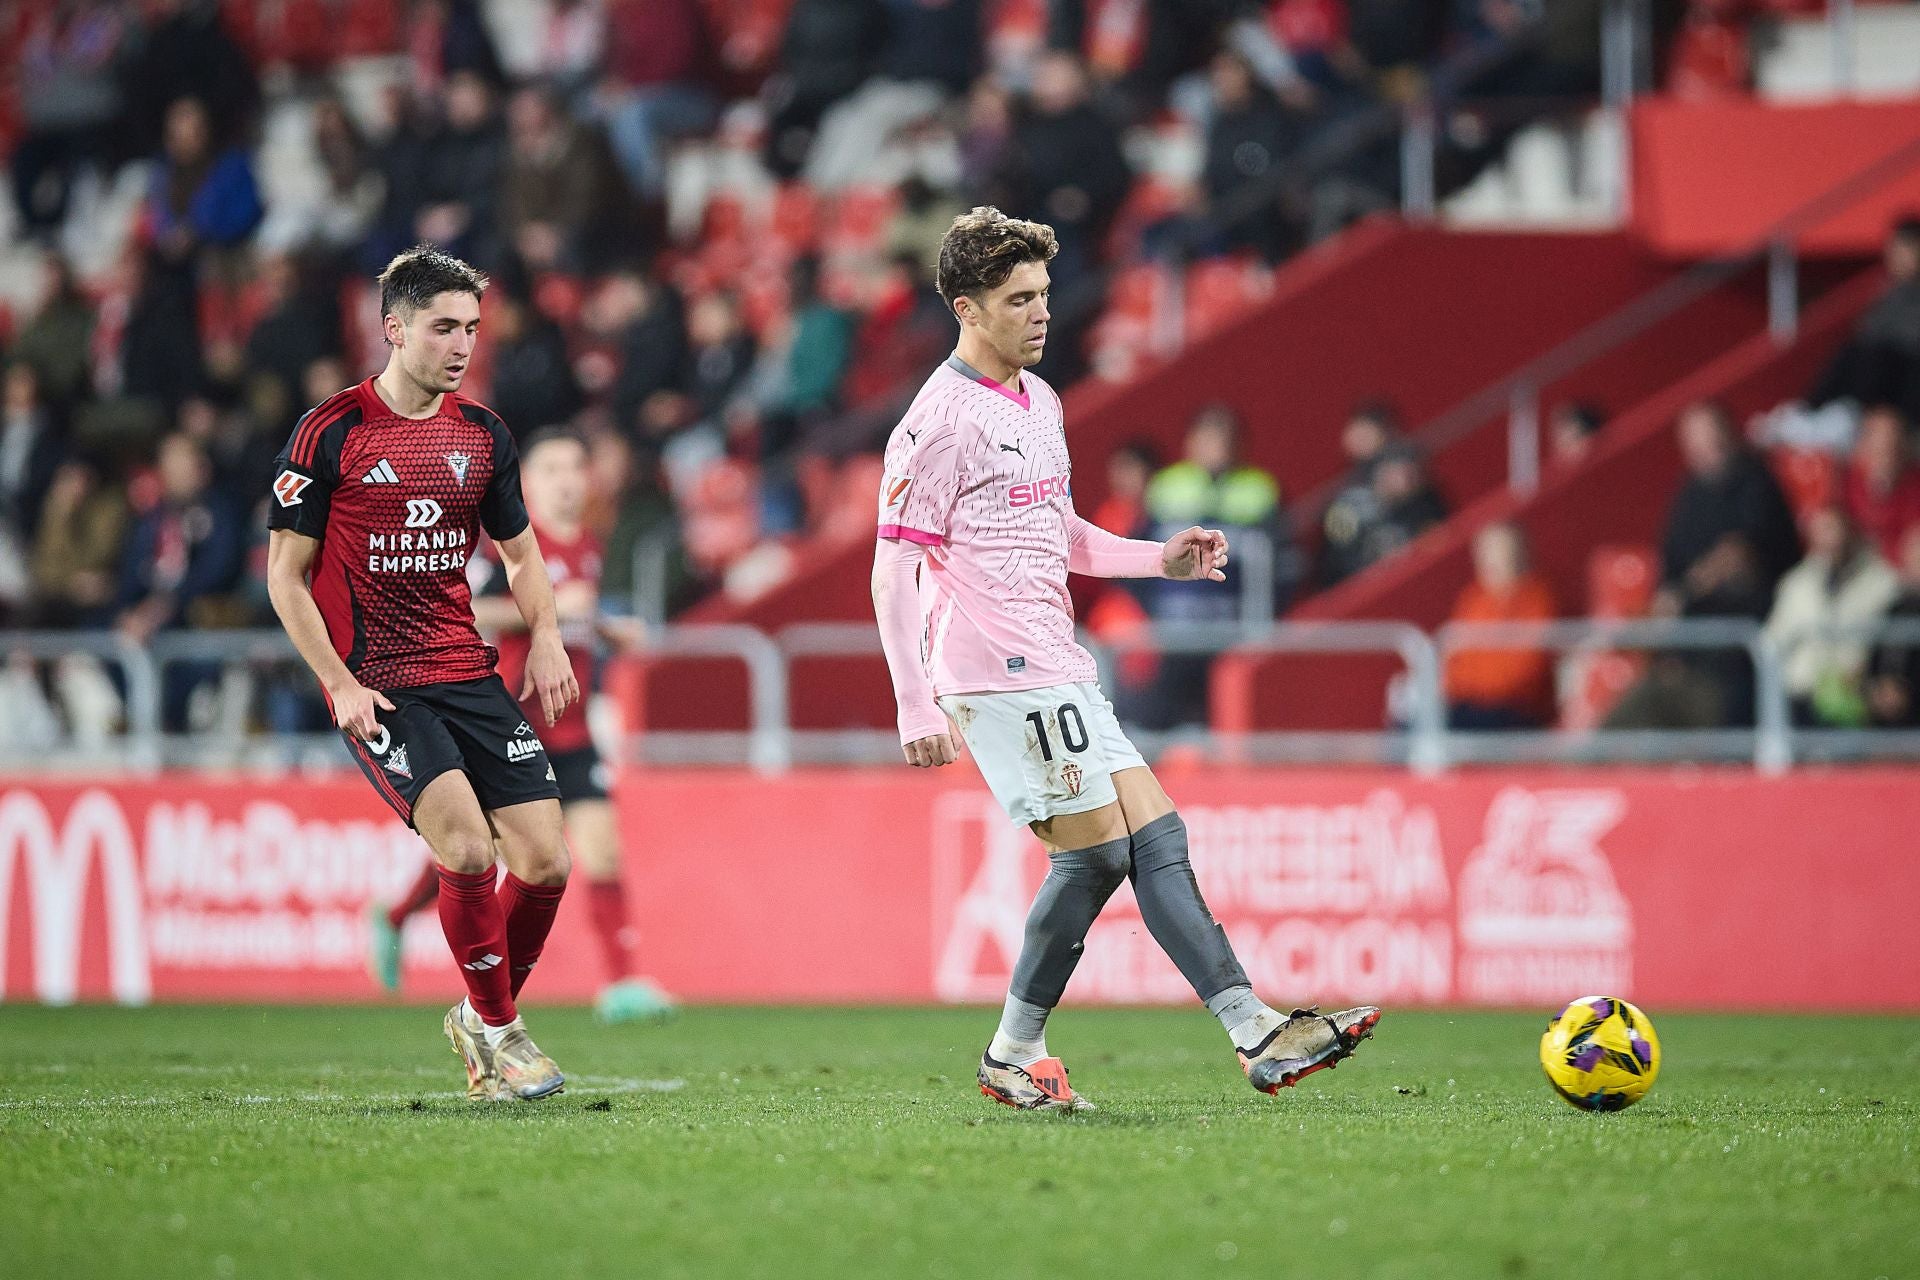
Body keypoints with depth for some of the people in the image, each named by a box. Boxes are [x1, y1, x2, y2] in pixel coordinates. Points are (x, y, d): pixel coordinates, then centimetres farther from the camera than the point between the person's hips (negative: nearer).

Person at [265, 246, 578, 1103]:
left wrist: (545, 638, 3)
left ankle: (483, 1017, 20)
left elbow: (520, 553, 22)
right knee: (467, 847, -22)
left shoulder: (482, 434, 9)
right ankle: (498, 1030, -4)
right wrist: (341, 685, -12)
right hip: (378, 689, -5)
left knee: (545, 863, -4)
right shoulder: (329, 435, -6)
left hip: (471, 677, 5)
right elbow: (285, 574, -3)